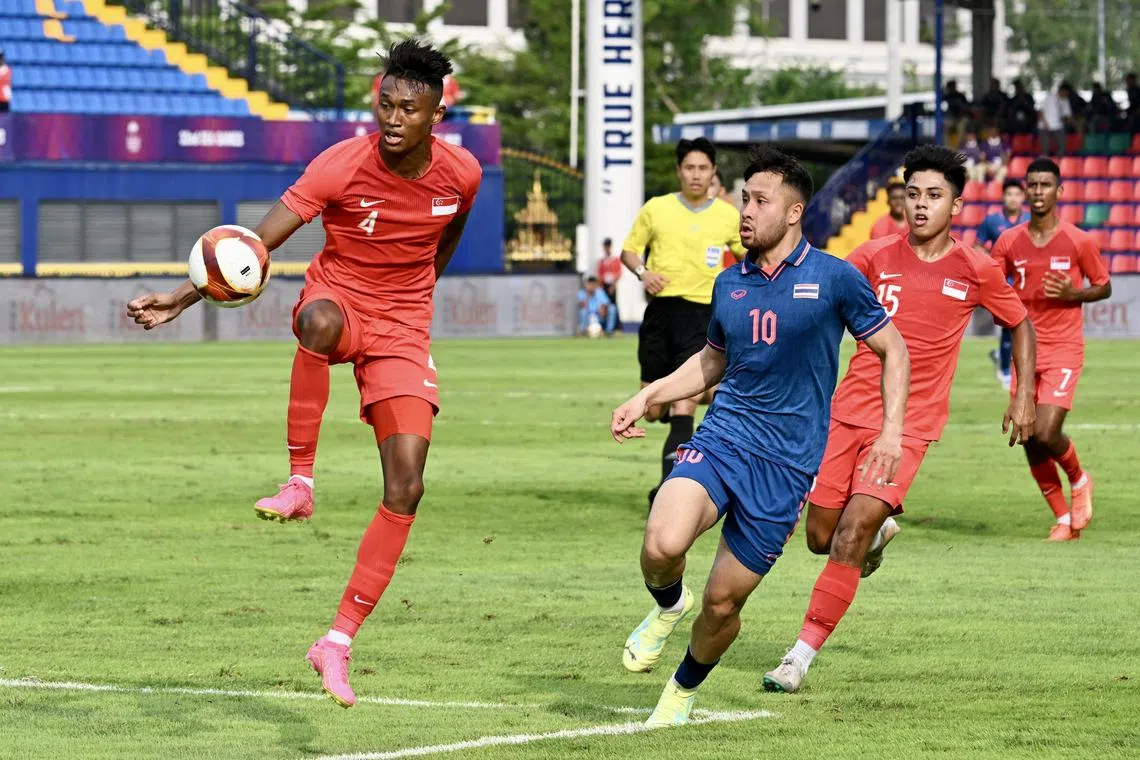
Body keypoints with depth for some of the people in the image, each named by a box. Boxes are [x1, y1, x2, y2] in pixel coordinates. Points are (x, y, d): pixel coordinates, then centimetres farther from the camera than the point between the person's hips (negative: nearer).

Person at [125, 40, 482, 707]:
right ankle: (300, 483, -30)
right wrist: (183, 298, -33)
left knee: (406, 489, -12)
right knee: (320, 321, -44)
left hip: (403, 331, 3)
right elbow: (256, 245, -22)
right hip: (338, 297, -3)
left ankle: (338, 644, -5)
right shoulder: (343, 165, -18)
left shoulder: (461, 175, -8)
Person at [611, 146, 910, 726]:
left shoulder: (834, 279, -3)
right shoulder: (730, 284, 10)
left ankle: (684, 688, 31)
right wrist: (648, 397, 13)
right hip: (720, 439, 3)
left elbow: (892, 350, 7)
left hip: (785, 461, -3)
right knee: (662, 544, -27)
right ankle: (667, 605, 9)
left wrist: (891, 432, -4)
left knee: (722, 601, 1)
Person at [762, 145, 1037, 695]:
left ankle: (803, 654, -10)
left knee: (850, 536, -17)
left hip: (910, 424, -3)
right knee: (821, 537, 6)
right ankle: (879, 530, 42)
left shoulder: (975, 271, 0)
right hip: (848, 412, 3)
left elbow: (1020, 324, 15)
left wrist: (1024, 395, 9)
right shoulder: (875, 257, 1)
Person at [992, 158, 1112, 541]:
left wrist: (1073, 293, -14)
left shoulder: (1079, 241, -4)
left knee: (1046, 433, -19)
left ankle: (1079, 479, 14)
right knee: (1031, 445, 1)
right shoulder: (1009, 242, 4)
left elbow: (1104, 287, 6)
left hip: (1064, 351, -4)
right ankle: (1064, 520, 18)